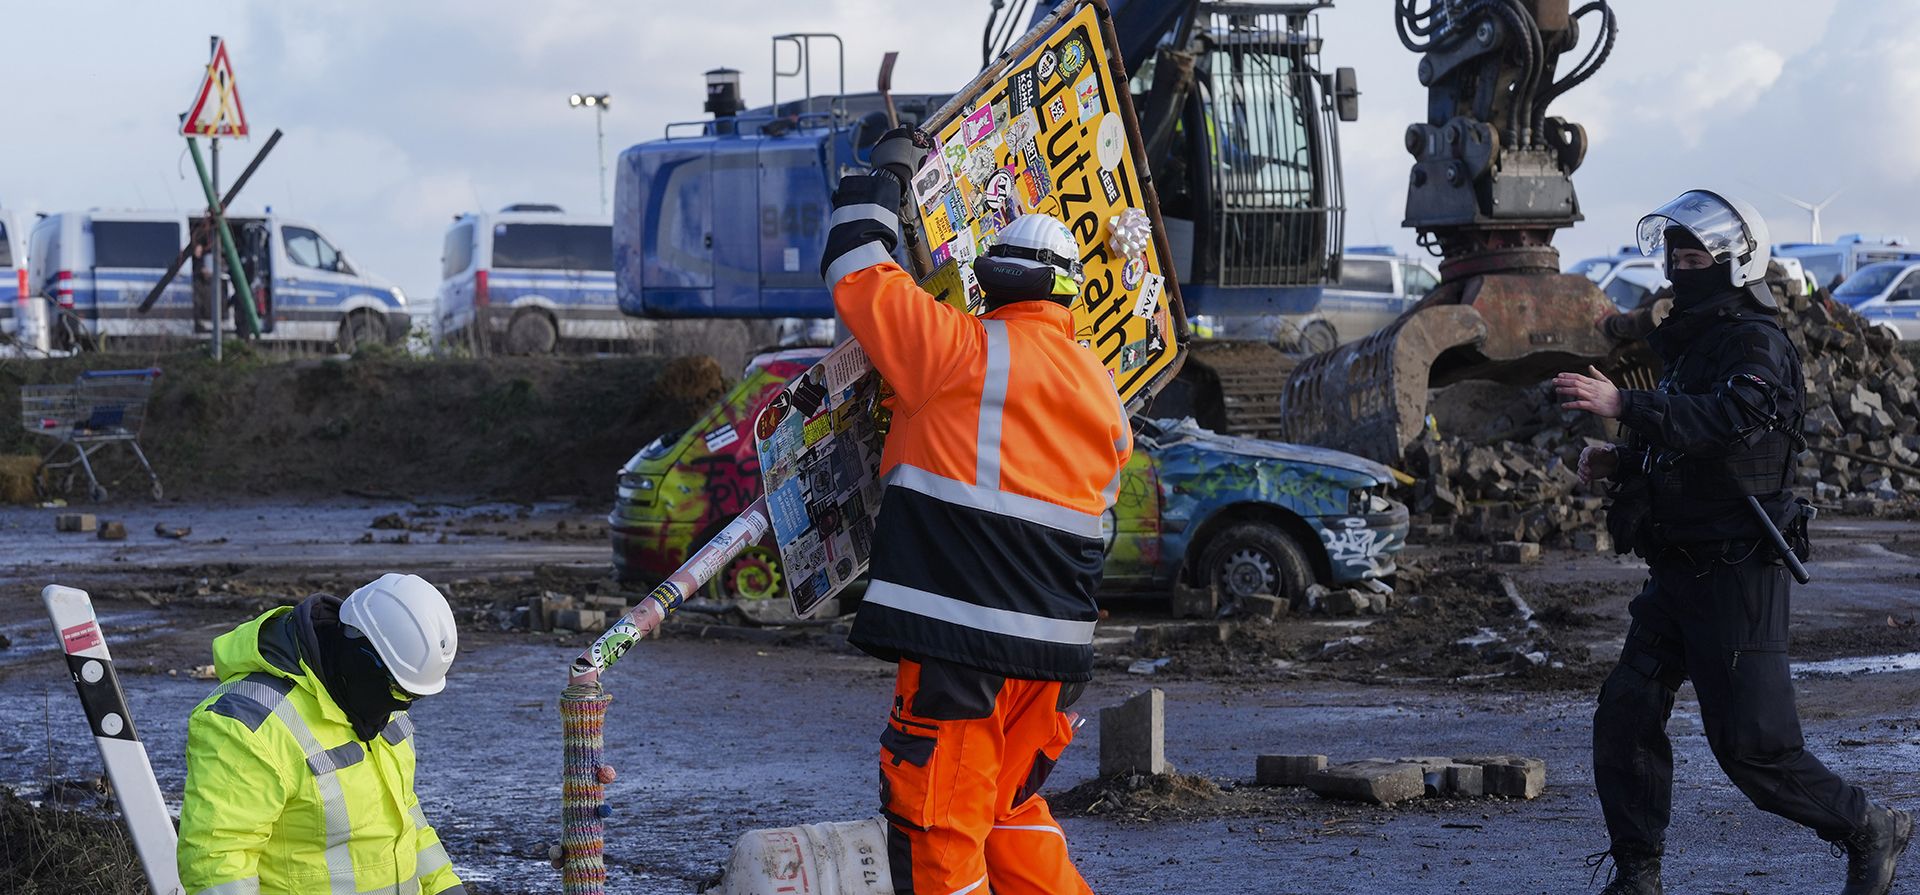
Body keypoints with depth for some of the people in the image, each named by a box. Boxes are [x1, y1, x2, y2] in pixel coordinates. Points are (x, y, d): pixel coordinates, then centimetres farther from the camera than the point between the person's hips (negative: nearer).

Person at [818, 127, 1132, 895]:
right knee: (1012, 806, 22)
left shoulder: (970, 354, -8)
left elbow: (858, 276, -2)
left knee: (936, 825, -2)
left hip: (963, 644, -7)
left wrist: (885, 177, 13)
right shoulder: (1102, 393, 12)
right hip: (1055, 646, 7)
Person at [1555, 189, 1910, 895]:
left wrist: (1624, 406, -42)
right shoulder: (1690, 344, 17)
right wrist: (1620, 463, 8)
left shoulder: (1757, 345, -13)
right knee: (1624, 717, 1)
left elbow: (1726, 418, -33)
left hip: (1736, 573, -9)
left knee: (1752, 746, -6)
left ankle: (1870, 831, 13)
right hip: (1679, 571, 9)